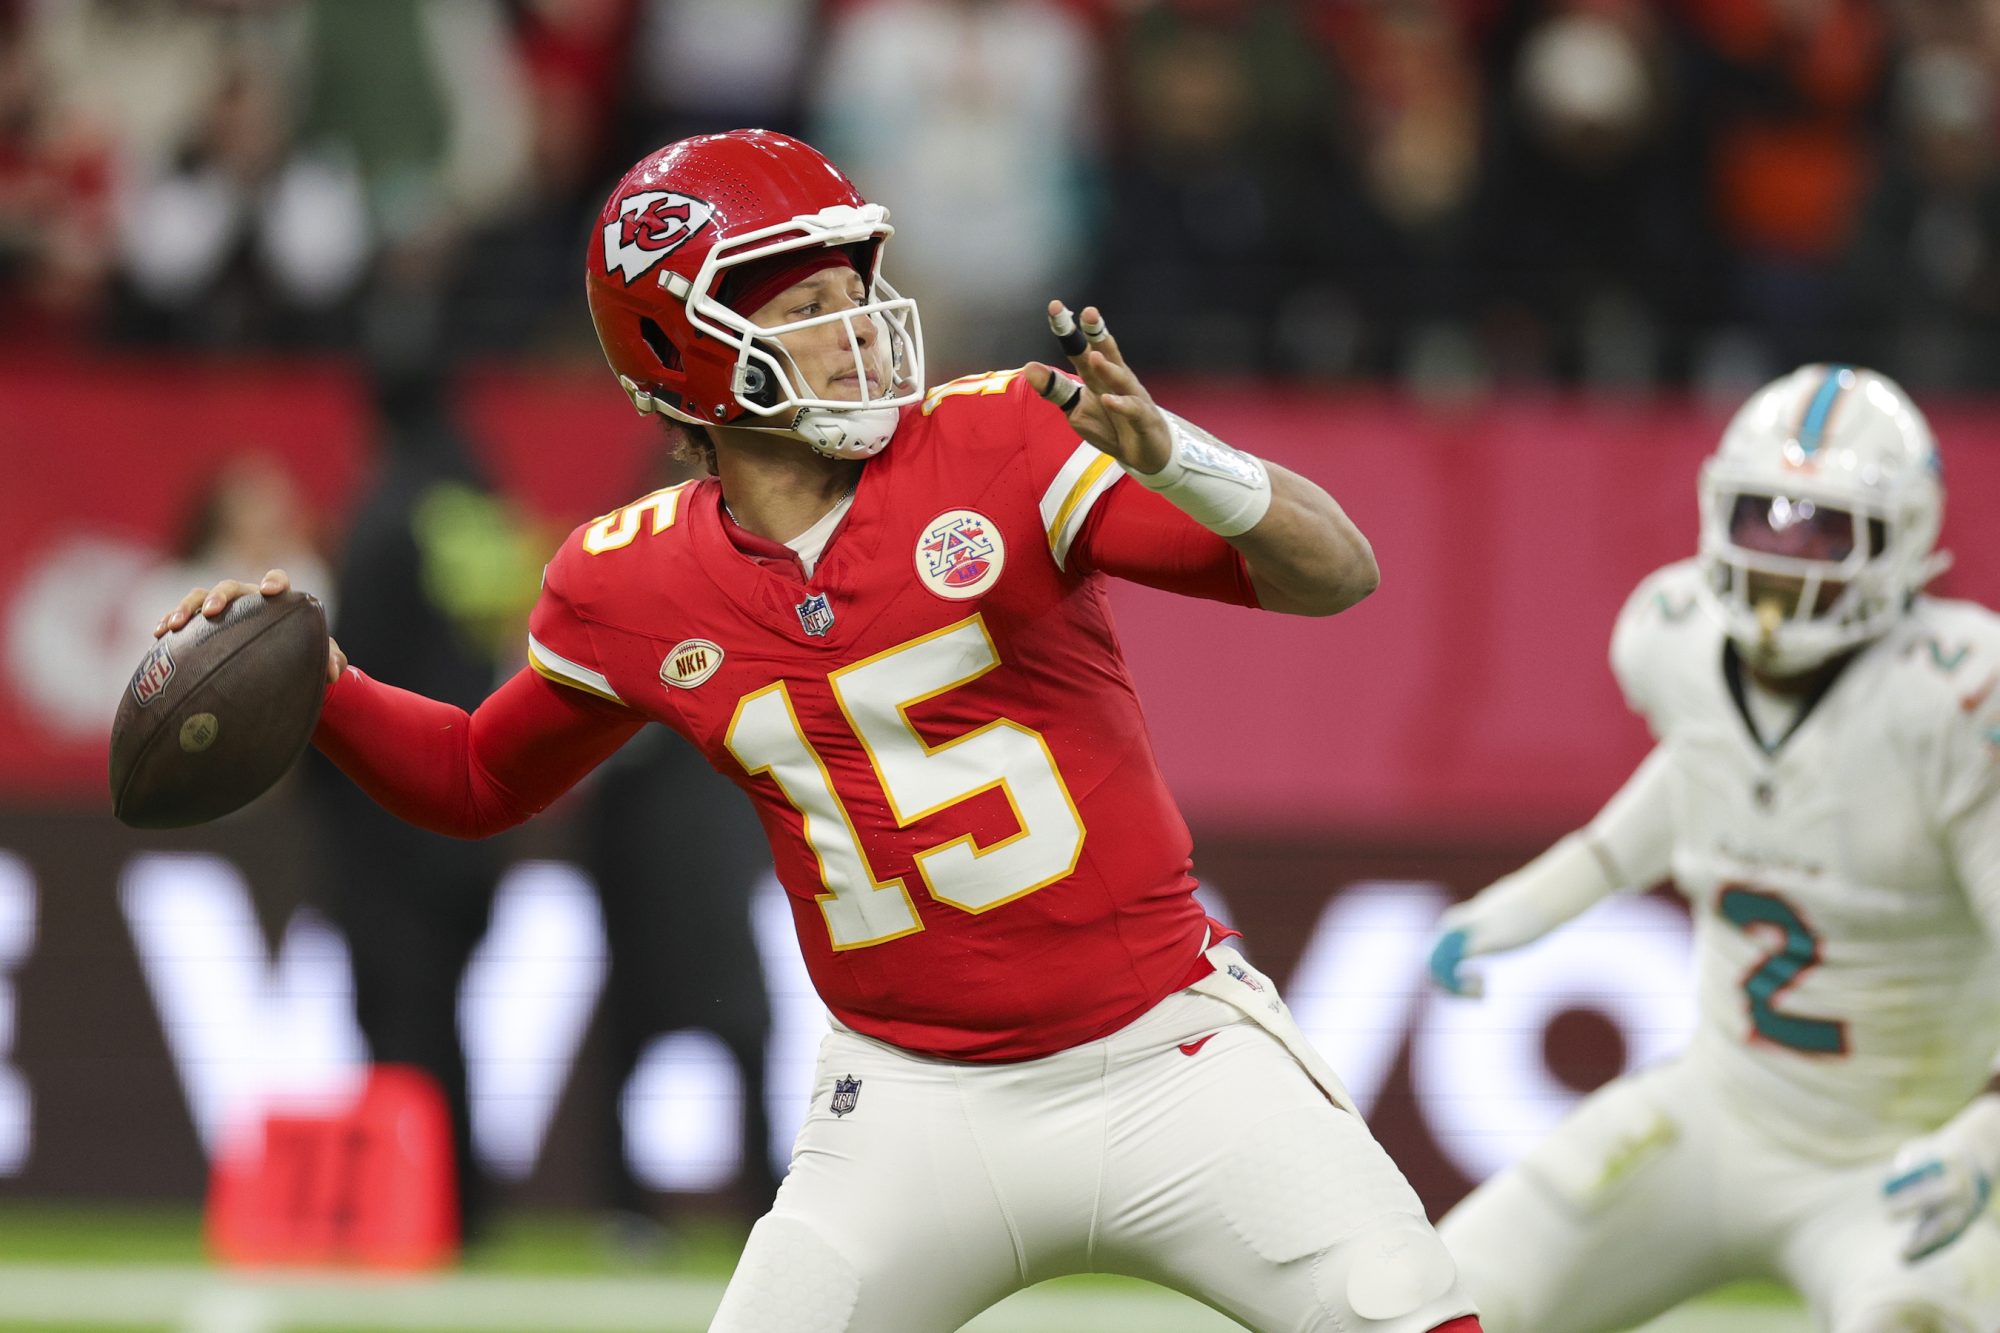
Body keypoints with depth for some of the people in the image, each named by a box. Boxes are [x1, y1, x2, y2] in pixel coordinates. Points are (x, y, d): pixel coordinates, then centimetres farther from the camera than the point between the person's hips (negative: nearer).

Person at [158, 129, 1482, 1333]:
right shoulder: (631, 589, -1)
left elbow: (1337, 574, -16)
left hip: (1166, 1057, -1)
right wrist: (317, 689, 1)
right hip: (919, 1113, 1)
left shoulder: (1001, 442, -9)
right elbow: (480, 778, 19)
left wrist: (1167, 455, -34)